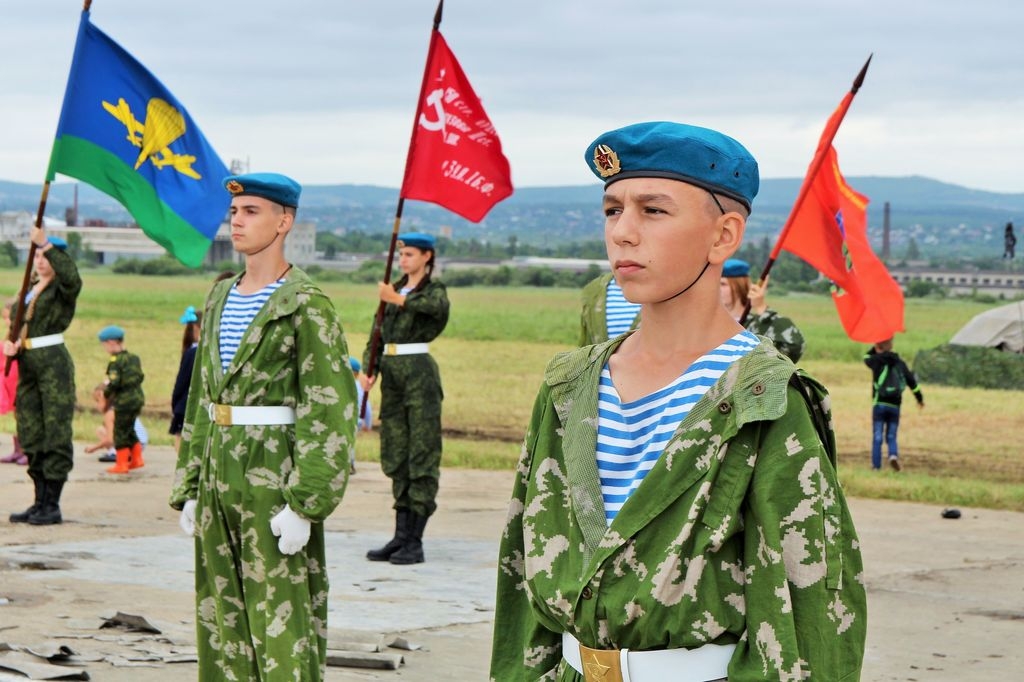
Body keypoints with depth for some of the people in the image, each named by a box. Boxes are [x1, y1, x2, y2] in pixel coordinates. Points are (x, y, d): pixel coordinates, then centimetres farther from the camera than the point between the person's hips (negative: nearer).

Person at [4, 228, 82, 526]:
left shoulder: (61, 289, -4)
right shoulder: (29, 290, 17)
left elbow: (72, 278, -29)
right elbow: (17, 329, 19)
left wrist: (46, 244, -29)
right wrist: (10, 345, -3)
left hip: (54, 363, -8)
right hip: (28, 365, 8)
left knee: (55, 433, -6)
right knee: (31, 435, 9)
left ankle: (53, 505, -5)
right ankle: (40, 501, 15)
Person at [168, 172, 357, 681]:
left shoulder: (306, 306, -10)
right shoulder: (220, 300, 13)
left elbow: (330, 412, -14)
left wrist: (304, 505, -18)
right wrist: (189, 489, 14)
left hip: (272, 484, -8)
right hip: (219, 481, 8)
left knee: (281, 621, -4)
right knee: (220, 619, 11)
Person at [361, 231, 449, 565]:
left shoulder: (434, 288, -2)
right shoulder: (394, 289, 16)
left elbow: (438, 306, -27)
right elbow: (378, 332, 14)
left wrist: (399, 299, -20)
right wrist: (369, 369, 1)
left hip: (419, 372, -7)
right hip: (392, 372, 7)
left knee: (422, 454, -6)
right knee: (396, 454, 7)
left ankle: (415, 541, -6)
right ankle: (401, 535, 12)